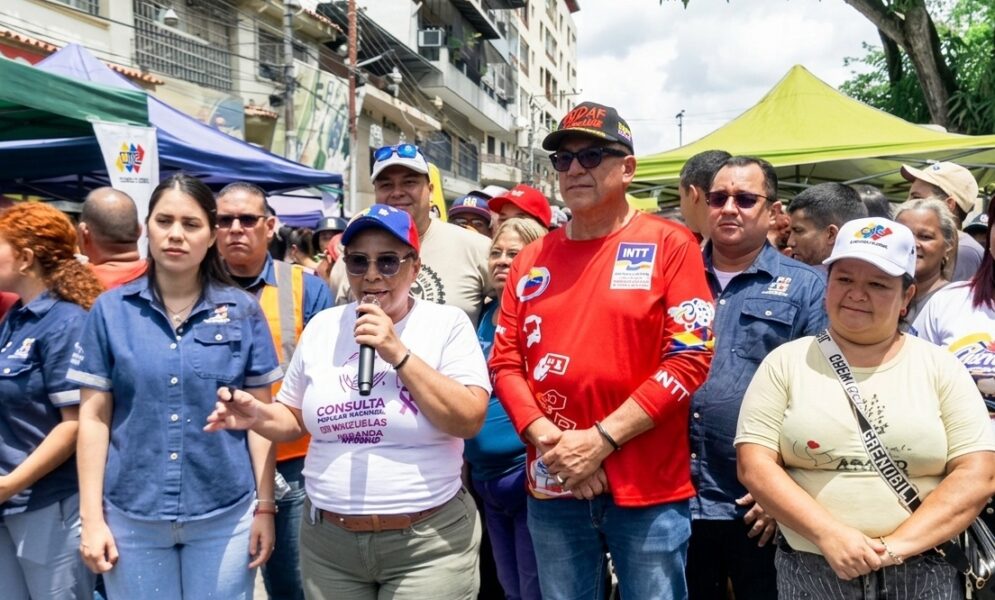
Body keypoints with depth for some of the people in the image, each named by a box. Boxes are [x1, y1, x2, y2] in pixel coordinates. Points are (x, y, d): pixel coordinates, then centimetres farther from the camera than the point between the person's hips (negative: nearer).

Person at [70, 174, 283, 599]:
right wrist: (92, 517, -1)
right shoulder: (110, 310, 0)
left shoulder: (243, 311, -1)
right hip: (131, 515, 1)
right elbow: (94, 417, 2)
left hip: (225, 514, 0)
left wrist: (264, 507, -1)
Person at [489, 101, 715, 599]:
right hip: (552, 487, 4)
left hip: (649, 488, -3)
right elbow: (504, 361, 5)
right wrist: (548, 440, -9)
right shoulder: (532, 258, 8)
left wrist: (600, 440, -14)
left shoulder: (670, 244, -4)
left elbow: (690, 358, -11)